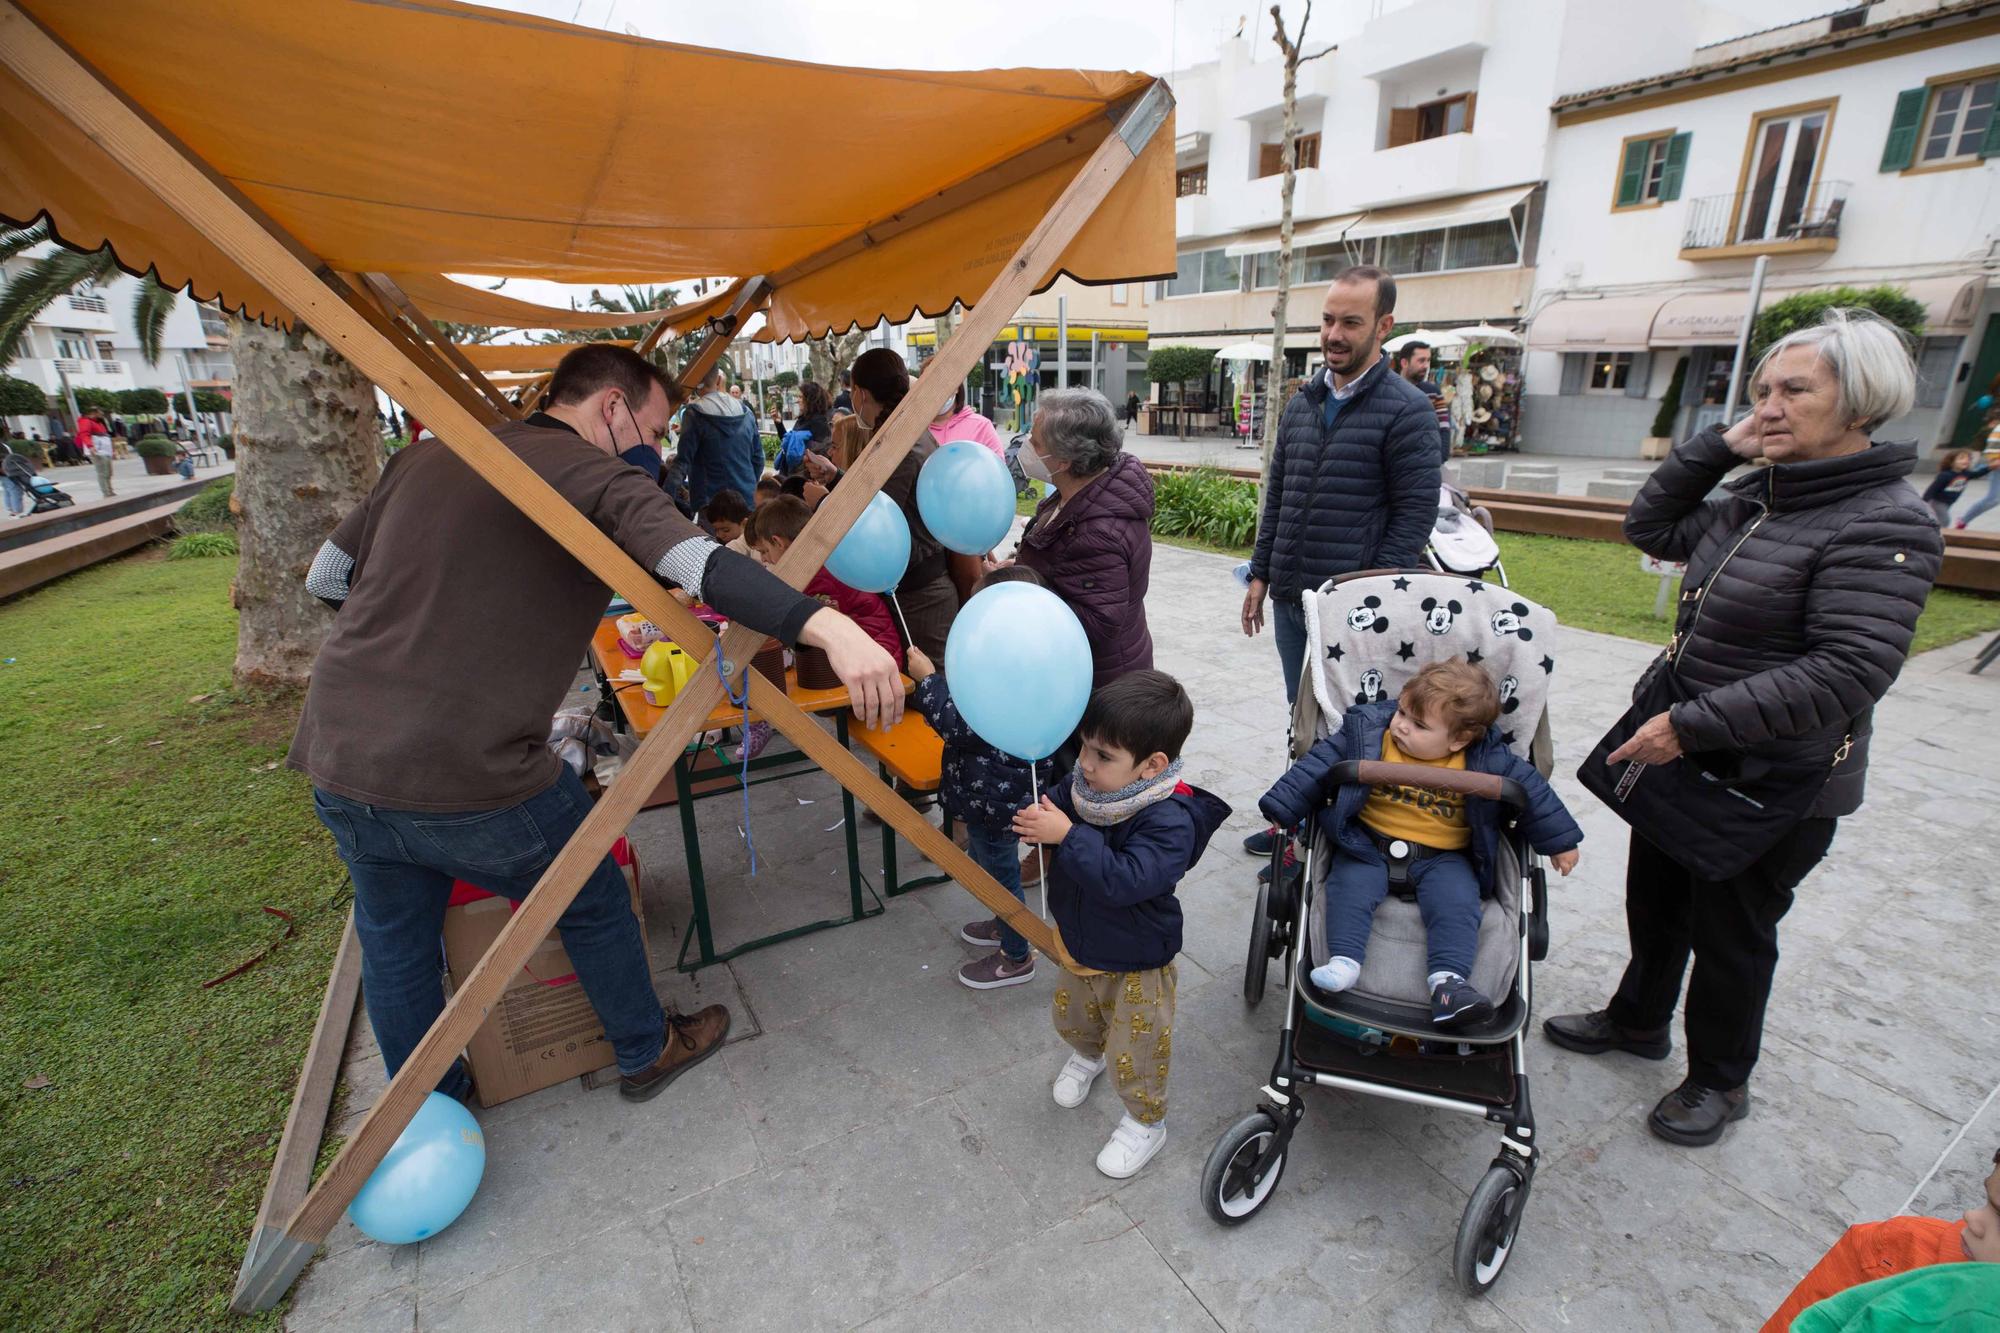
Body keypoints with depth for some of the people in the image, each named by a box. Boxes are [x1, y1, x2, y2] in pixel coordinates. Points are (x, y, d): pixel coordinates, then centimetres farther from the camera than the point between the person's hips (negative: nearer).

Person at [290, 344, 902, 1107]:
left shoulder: (423, 457, 11)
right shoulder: (595, 477, -9)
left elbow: (326, 578, 19)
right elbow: (699, 565, -29)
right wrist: (827, 626, -39)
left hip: (337, 762, 7)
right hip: (470, 781, -7)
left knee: (395, 942, 27)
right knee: (595, 905, 19)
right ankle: (648, 1052, 41)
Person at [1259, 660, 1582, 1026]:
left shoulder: (1484, 760, -7)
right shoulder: (1366, 734, -9)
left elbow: (1529, 787, 5)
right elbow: (1318, 766, -7)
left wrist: (1559, 841, 11)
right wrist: (1283, 811, -9)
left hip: (1443, 856, 1)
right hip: (1369, 844, 0)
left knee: (1458, 900, -24)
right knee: (1351, 885, -25)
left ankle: (1448, 979, -26)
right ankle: (1344, 960, -26)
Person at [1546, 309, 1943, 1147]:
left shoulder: (1883, 525, -20)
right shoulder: (1759, 498, 3)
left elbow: (1848, 672, -28)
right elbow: (1651, 528, 14)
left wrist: (1692, 724, -29)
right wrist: (1719, 446, 1)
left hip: (1776, 780, -7)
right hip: (1686, 754, 7)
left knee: (1729, 930, 12)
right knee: (1653, 898, 21)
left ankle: (1720, 1082, 36)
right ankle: (1638, 1020, 45)